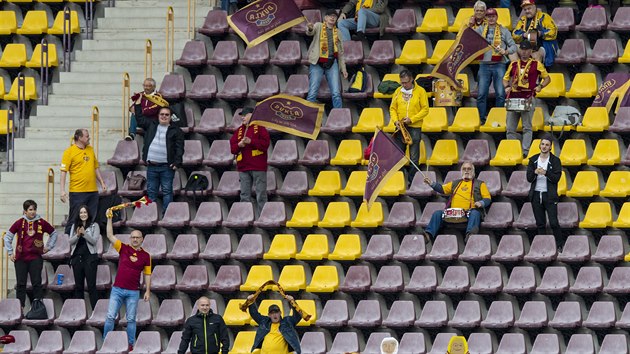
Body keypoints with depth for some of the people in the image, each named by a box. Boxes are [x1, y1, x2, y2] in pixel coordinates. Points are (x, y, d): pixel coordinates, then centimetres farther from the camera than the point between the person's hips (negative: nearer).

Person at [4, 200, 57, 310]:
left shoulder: (41, 223, 1)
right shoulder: (20, 223, 0)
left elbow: (53, 233, 16)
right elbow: (8, 236, 7)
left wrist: (48, 247, 10)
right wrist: (10, 252, 4)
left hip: (36, 258, 0)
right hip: (21, 258, 0)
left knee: (37, 283, -2)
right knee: (20, 284, 2)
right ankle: (19, 308, 5)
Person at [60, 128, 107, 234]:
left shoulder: (90, 150, 14)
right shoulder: (69, 152, -6)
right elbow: (63, 172, -9)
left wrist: (102, 182, 18)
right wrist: (62, 191, -16)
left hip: (93, 190, 6)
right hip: (77, 191, -6)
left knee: (92, 220, 7)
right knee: (74, 219, -4)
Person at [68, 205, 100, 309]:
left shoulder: (94, 226, 3)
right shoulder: (74, 226, 13)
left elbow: (94, 240, -6)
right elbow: (70, 241, 6)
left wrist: (84, 233, -17)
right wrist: (77, 235, -11)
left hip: (89, 257, -4)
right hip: (77, 256, 4)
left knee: (91, 285, -8)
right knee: (78, 286, 7)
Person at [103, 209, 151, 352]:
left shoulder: (146, 256, 4)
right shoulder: (123, 248, 3)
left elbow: (147, 274, 8)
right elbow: (110, 236, -2)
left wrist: (148, 290, 2)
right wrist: (109, 219, -8)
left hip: (133, 292, 0)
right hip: (117, 289, 0)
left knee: (131, 319, 4)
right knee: (110, 317, -3)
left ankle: (131, 344, 12)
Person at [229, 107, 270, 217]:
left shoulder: (260, 128, 2)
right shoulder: (239, 131, 17)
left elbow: (265, 144, -10)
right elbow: (232, 148, 12)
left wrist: (251, 141, -16)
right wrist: (239, 145, -9)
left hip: (258, 167, -5)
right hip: (243, 167, 5)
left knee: (261, 195, -5)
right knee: (245, 195, 5)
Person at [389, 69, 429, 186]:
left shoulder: (420, 91, -4)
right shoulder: (398, 91, 6)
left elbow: (425, 110, -5)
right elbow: (393, 108, 11)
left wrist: (411, 119, -14)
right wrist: (395, 120, -7)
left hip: (414, 128, -3)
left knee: (414, 157, 0)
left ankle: (412, 181, 6)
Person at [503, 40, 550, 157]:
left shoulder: (536, 64, 7)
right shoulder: (513, 64, 16)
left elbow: (547, 78, 11)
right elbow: (505, 78, 22)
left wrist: (540, 86, -7)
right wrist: (507, 87, 1)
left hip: (528, 98, -4)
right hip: (513, 98, 4)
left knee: (527, 127, -8)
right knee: (510, 128, 2)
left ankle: (525, 151, -10)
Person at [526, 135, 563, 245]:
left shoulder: (555, 161, 0)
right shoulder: (533, 160, 8)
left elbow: (556, 178, -8)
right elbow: (529, 178, 3)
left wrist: (546, 173, -24)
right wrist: (535, 172, -18)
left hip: (549, 196, -3)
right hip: (536, 195, 3)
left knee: (553, 223, -9)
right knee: (540, 224, 7)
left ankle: (560, 244, 2)